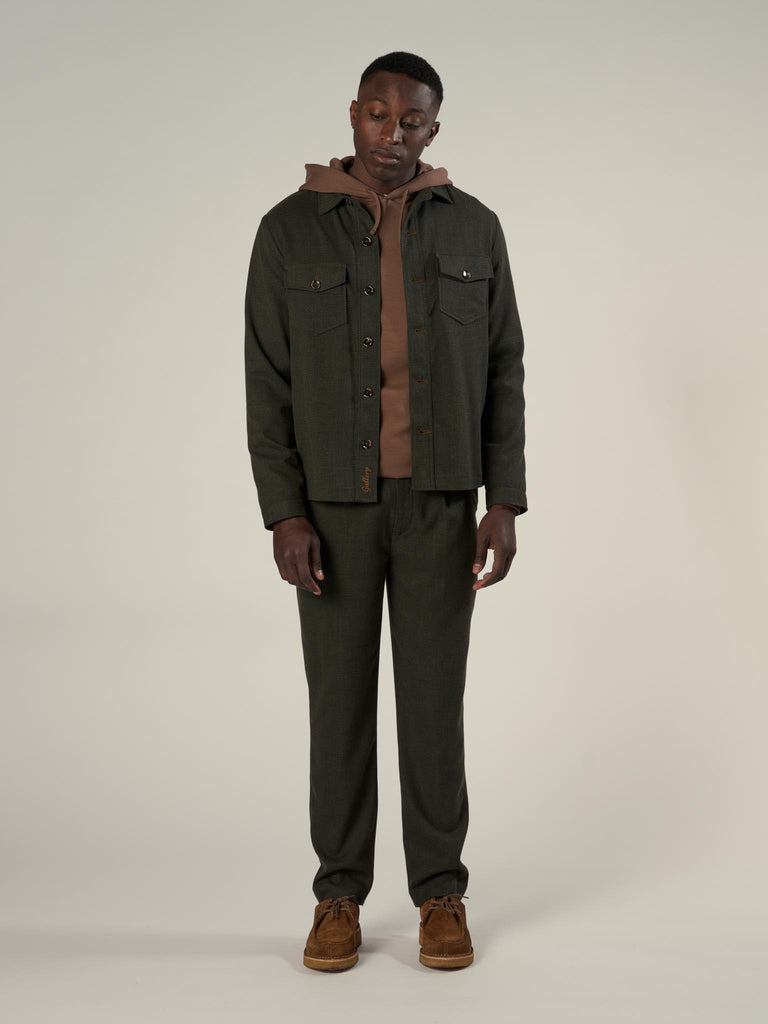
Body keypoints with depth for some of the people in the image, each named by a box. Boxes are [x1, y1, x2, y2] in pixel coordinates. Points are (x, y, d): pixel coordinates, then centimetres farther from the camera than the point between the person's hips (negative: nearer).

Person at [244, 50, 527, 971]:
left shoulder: (473, 228, 3)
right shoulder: (289, 230, -2)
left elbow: (501, 372, 3)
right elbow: (268, 384, -4)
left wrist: (505, 502, -6)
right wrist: (283, 514, -12)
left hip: (439, 497, 1)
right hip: (332, 500, -1)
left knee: (433, 693, 2)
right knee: (341, 694, 3)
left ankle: (439, 893, 15)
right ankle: (339, 895, 16)